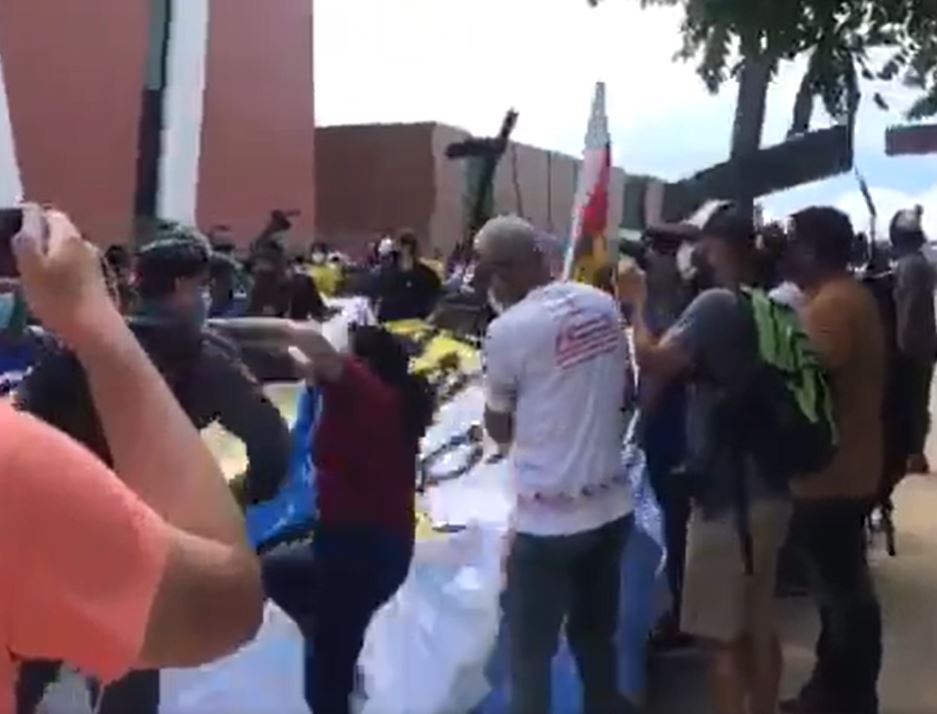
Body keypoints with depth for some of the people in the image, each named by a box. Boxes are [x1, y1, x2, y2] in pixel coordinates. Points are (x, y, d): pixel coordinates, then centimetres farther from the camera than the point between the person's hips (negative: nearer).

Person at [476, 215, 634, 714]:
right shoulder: (603, 305, 1)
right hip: (611, 505, 7)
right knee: (596, 638, 20)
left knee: (529, 656, 6)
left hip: (548, 518, -6)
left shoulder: (509, 329, -16)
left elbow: (499, 430, -3)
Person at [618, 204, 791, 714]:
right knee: (759, 625, 19)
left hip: (726, 493, -9)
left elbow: (654, 363, -24)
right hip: (769, 488, 9)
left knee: (721, 635, 2)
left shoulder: (716, 305, -18)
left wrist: (637, 303, -10)